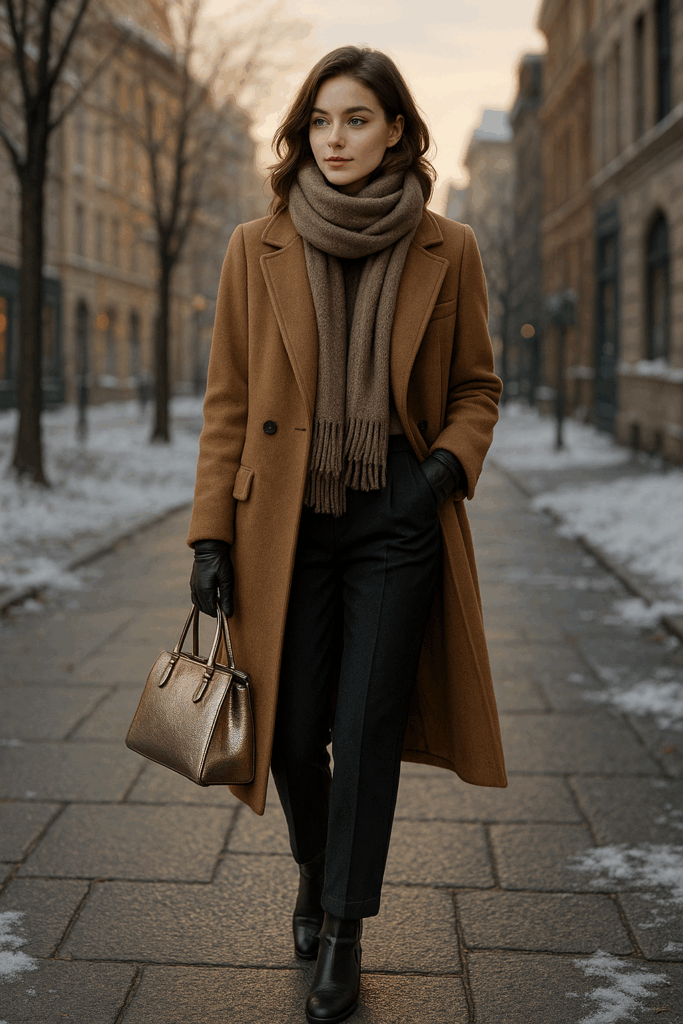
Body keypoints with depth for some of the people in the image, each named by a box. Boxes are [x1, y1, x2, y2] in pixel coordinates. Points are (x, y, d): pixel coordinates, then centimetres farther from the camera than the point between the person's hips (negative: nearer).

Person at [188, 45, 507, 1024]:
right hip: (287, 523, 1)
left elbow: (476, 387, 10)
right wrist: (211, 533, -1)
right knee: (295, 730, 6)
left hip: (398, 519, -1)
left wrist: (449, 464, -10)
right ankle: (315, 868, 38)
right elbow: (228, 403, 3)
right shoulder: (258, 249, 2)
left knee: (369, 728, -1)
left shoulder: (447, 251, 1)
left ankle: (343, 927, 17)